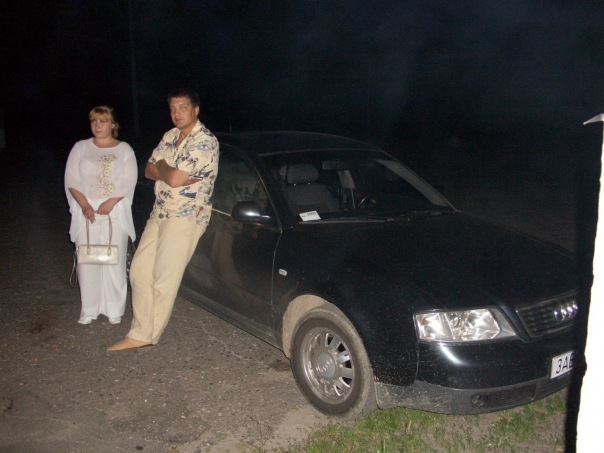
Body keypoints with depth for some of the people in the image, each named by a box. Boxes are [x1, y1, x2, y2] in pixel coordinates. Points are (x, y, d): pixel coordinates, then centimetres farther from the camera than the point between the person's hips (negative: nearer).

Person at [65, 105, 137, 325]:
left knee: (115, 261, -2)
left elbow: (129, 181, -3)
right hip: (86, 212, 2)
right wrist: (85, 205, -11)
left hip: (115, 213, -2)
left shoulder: (124, 149, 7)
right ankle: (89, 310, 13)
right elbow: (71, 180, 3)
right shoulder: (81, 148, 11)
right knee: (87, 261, 1)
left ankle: (114, 310, 8)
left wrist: (111, 202, -16)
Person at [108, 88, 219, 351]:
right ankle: (140, 333, 12)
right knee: (139, 270, 6)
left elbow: (174, 179, -23)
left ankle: (147, 335, 10)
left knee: (165, 279, -4)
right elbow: (149, 170, 10)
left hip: (186, 217, -9)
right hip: (159, 212, 9)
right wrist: (171, 172, -9)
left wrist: (162, 166, -3)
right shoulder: (170, 137, 13)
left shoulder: (205, 142, -15)